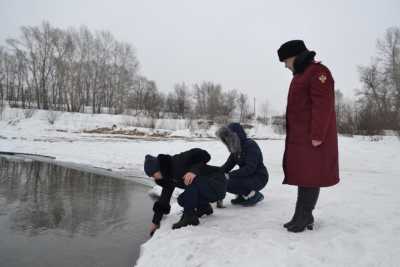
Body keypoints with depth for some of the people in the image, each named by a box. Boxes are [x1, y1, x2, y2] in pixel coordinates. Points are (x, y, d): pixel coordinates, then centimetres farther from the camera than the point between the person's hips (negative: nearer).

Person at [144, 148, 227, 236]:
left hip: (218, 184, -8)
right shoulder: (169, 178, 10)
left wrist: (194, 171, -36)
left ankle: (190, 217, -16)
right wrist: (155, 222, 20)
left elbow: (204, 155, -22)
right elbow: (164, 200, 17)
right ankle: (205, 208, 20)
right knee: (182, 200, 0)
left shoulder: (178, 161, -17)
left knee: (191, 180, -29)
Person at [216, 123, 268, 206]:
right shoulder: (236, 148, 6)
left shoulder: (250, 145, -20)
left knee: (229, 183, -26)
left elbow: (250, 168, -29)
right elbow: (228, 165, 4)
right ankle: (243, 196, 10)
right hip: (247, 176, 8)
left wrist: (229, 175, -31)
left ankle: (254, 195, -7)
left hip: (259, 178, -8)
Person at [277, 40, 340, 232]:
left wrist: (317, 135, -23)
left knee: (310, 177, -4)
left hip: (313, 138, -10)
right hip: (299, 137, 10)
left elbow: (323, 106, -19)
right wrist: (292, 136, 20)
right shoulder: (301, 75, 21)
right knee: (303, 176, 12)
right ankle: (303, 217, 21)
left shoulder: (318, 72, -10)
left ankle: (303, 218, 5)